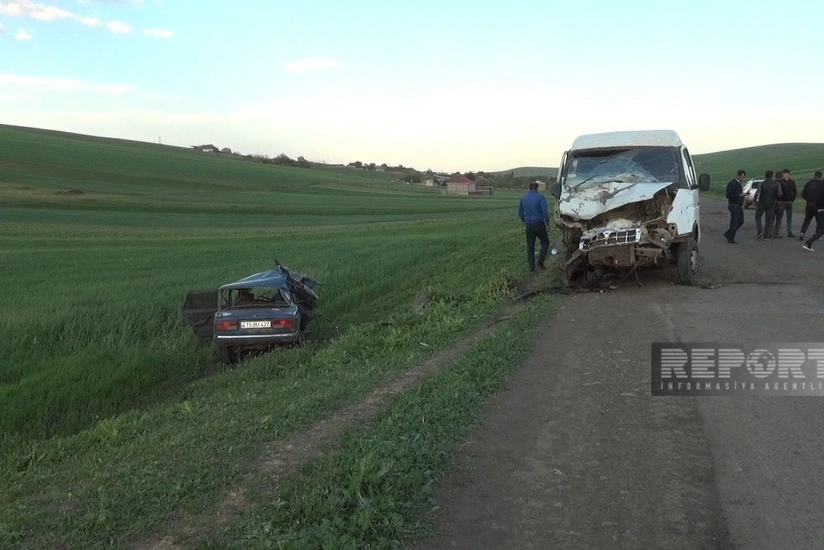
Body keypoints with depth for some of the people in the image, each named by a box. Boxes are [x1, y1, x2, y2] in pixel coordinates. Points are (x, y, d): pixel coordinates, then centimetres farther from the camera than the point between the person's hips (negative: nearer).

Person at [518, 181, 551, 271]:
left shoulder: (523, 197, 9)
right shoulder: (540, 197, -8)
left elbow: (520, 212, 17)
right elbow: (545, 211, -14)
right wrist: (547, 223, -4)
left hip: (528, 225, 4)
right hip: (539, 223, -4)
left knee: (530, 245, 11)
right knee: (545, 242, 13)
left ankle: (531, 266, 11)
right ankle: (540, 261, -3)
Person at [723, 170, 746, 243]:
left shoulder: (739, 183, 13)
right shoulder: (732, 184, -15)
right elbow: (728, 195, -20)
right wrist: (739, 195, -25)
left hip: (739, 205, 9)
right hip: (734, 205, -9)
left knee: (741, 221, 10)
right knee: (734, 222, -5)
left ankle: (728, 234, 20)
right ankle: (730, 239, 5)